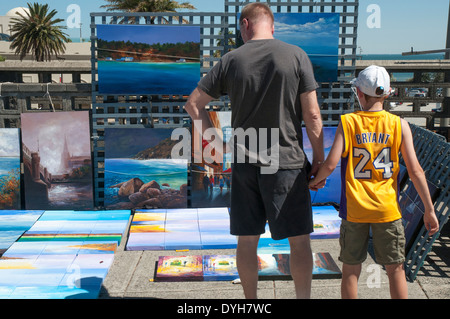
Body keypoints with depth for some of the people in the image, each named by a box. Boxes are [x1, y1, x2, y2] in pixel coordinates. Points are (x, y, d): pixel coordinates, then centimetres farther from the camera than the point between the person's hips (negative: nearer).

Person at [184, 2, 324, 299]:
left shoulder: (231, 60, 1)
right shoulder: (296, 55, -4)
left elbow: (193, 103, 3)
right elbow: (312, 114, -6)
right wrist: (319, 158, 3)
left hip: (244, 162, 3)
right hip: (287, 162, -2)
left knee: (247, 239, 12)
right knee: (299, 240, 9)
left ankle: (251, 300, 25)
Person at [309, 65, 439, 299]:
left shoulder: (347, 122, -5)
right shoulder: (399, 125, -3)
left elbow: (330, 164, -13)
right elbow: (415, 170, -4)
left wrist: (316, 181, 8)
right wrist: (429, 209, 3)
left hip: (354, 209, 0)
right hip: (387, 210, 1)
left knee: (350, 269, 11)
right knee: (395, 268, 12)